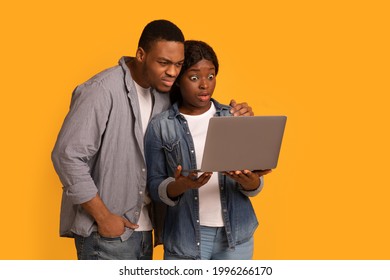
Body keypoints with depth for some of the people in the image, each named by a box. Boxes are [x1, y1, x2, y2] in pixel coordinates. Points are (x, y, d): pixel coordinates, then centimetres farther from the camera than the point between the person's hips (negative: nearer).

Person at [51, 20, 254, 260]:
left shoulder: (165, 93, 5)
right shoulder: (102, 91, -16)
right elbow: (67, 156, -18)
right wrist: (103, 217, -15)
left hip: (142, 228, 7)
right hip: (106, 231, -7)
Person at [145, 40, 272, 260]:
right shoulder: (160, 127, -3)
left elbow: (255, 187, 4)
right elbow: (155, 188, -3)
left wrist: (248, 180, -19)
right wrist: (181, 185, -24)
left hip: (236, 234, 2)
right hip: (186, 237, -2)